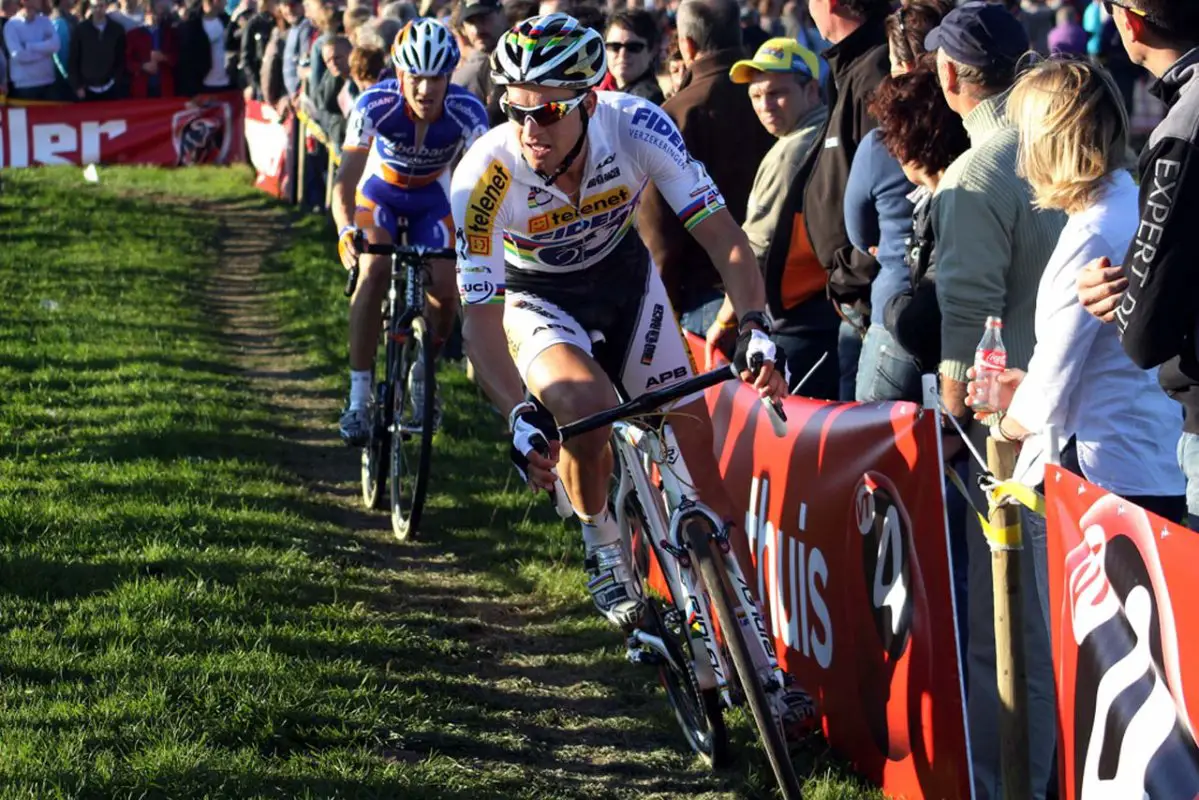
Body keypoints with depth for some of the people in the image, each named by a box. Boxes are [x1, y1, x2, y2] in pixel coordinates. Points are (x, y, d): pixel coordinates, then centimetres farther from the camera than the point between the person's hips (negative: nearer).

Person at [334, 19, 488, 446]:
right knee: (375, 270, -27)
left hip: (431, 200, 1)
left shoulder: (467, 112, -30)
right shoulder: (376, 104, -33)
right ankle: (358, 398, -22)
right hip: (379, 192, -1)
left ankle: (422, 372, 23)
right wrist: (346, 231, -55)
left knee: (445, 296, -11)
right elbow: (346, 181, -36)